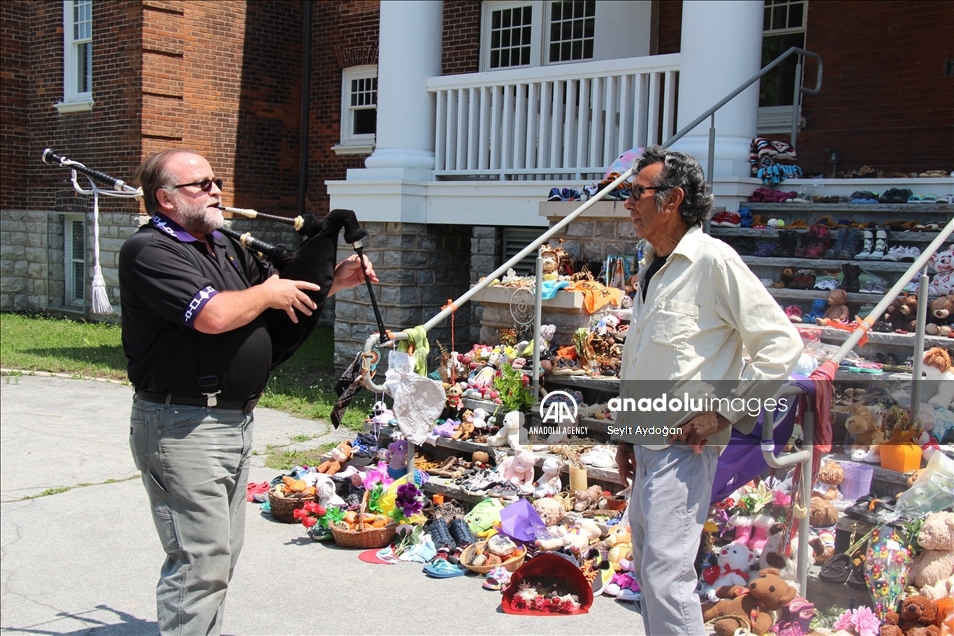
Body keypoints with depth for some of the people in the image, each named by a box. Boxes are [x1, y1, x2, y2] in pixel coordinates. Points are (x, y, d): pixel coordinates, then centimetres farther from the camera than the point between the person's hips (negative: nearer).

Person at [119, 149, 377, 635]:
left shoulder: (224, 247, 16)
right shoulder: (149, 251, -13)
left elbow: (288, 294, 26)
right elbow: (215, 315, -26)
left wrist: (336, 280, 9)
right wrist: (269, 292, -9)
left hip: (236, 421, 9)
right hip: (183, 426, -9)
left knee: (222, 554, 17)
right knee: (200, 560, -8)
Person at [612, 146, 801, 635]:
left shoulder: (713, 261, -13)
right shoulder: (650, 267, 14)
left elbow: (782, 344, -15)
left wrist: (723, 412, -16)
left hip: (684, 445, -9)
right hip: (647, 443, 9)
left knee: (666, 574, -12)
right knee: (646, 569, 16)